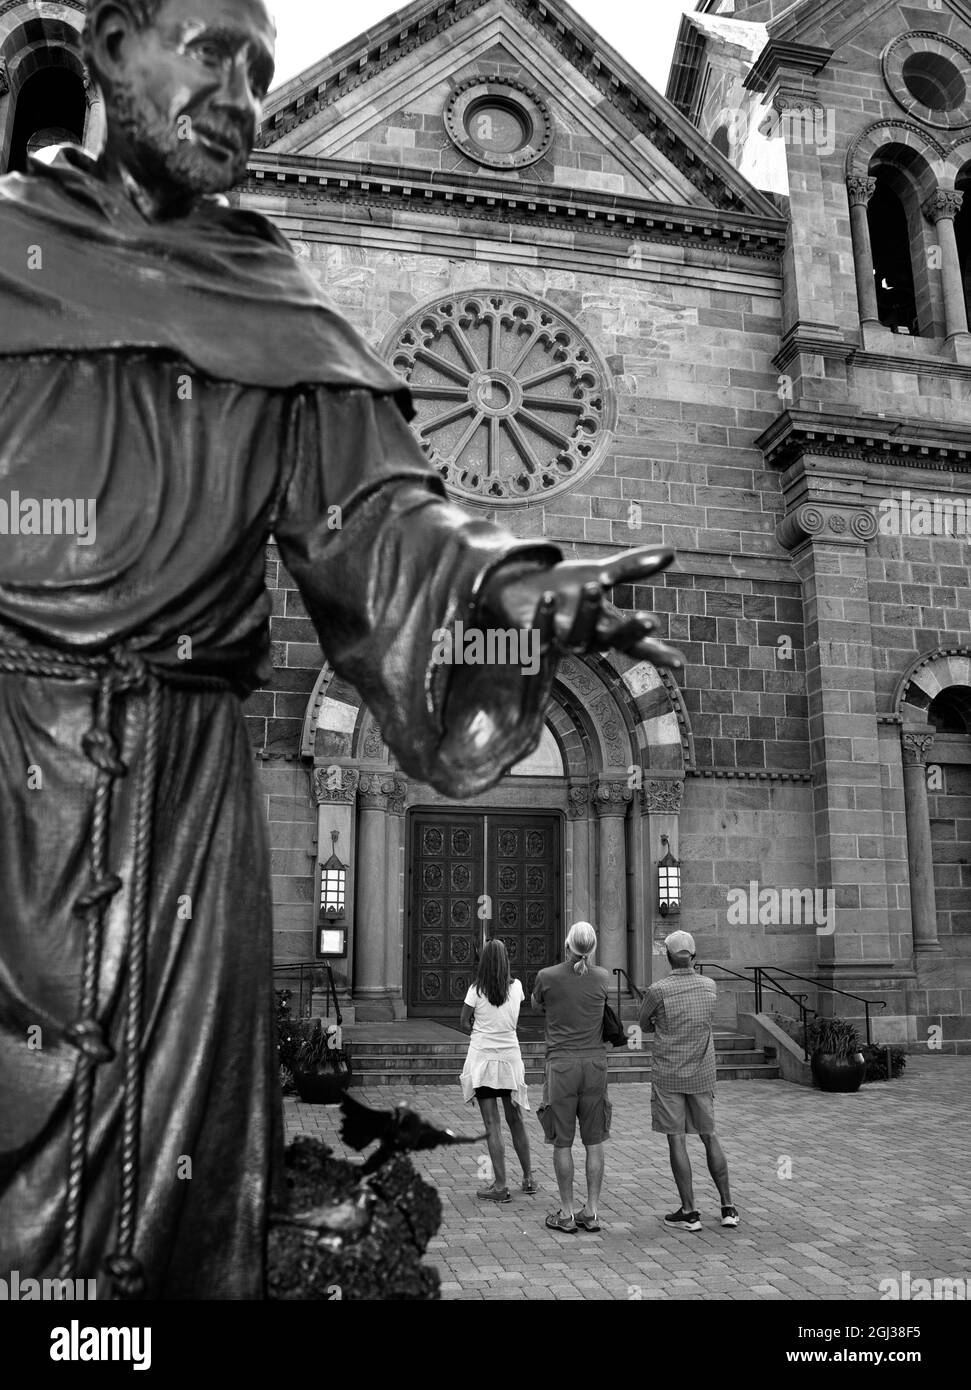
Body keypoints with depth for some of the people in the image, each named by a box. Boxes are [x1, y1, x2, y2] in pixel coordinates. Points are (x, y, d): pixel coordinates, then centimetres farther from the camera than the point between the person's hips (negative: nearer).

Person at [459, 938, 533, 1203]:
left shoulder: (477, 989, -9)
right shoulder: (516, 986, -1)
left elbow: (463, 1024, -3)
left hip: (483, 1057, -3)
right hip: (510, 1057, 3)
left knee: (492, 1124, 0)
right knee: (516, 1120, 16)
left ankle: (500, 1186, 1)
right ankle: (528, 1178, 26)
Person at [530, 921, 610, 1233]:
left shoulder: (547, 977, -8)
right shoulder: (603, 978, -2)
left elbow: (536, 1005, 12)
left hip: (561, 1064, -2)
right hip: (595, 1063, 3)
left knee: (562, 1142, 5)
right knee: (594, 1141, 9)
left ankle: (566, 1214, 11)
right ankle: (591, 1212, 13)